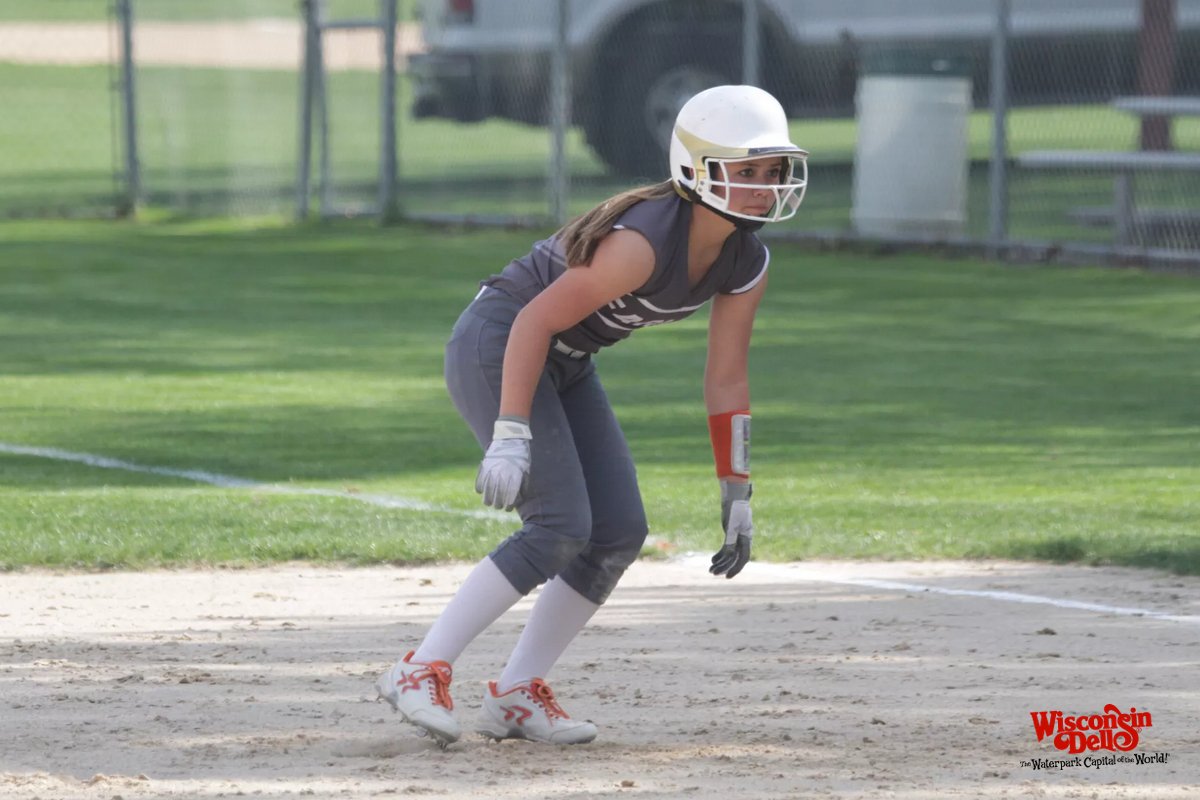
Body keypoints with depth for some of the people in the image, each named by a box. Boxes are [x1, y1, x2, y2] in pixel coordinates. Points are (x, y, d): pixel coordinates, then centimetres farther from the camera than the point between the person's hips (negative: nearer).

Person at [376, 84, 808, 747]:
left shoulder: (746, 264, -5)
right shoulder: (645, 240, -30)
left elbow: (726, 381, 4)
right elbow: (537, 321, -29)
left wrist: (737, 499, 3)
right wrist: (510, 437, -34)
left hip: (566, 366, 9)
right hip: (496, 344, -9)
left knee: (620, 532, 1)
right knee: (562, 525, -19)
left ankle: (516, 693, 9)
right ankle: (422, 672, -13)